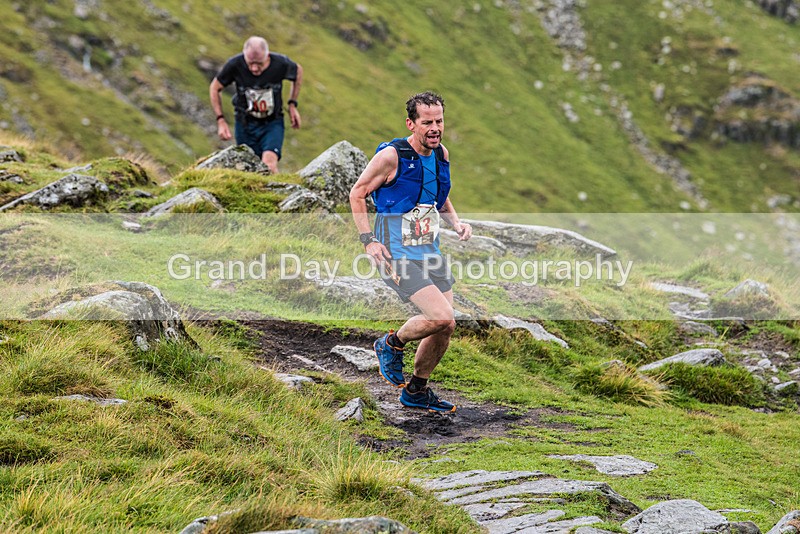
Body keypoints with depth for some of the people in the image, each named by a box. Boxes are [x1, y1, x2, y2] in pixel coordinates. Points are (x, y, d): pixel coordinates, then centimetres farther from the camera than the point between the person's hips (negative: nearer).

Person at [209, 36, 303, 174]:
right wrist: (220, 120, -9)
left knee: (269, 164, -23)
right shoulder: (235, 64, -22)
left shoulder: (281, 63, -20)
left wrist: (292, 105, 3)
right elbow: (214, 88, -3)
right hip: (245, 124, 1)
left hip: (273, 123, -1)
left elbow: (298, 71, 6)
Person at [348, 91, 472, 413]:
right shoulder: (391, 155, -14)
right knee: (442, 317, -21)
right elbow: (357, 193, -4)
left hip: (430, 253, 8)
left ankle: (416, 391, 28)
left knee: (445, 328, 7)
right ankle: (391, 345, 8)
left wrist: (455, 222, 7)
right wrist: (368, 240, -13)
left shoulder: (441, 154, 7)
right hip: (397, 255, -7)